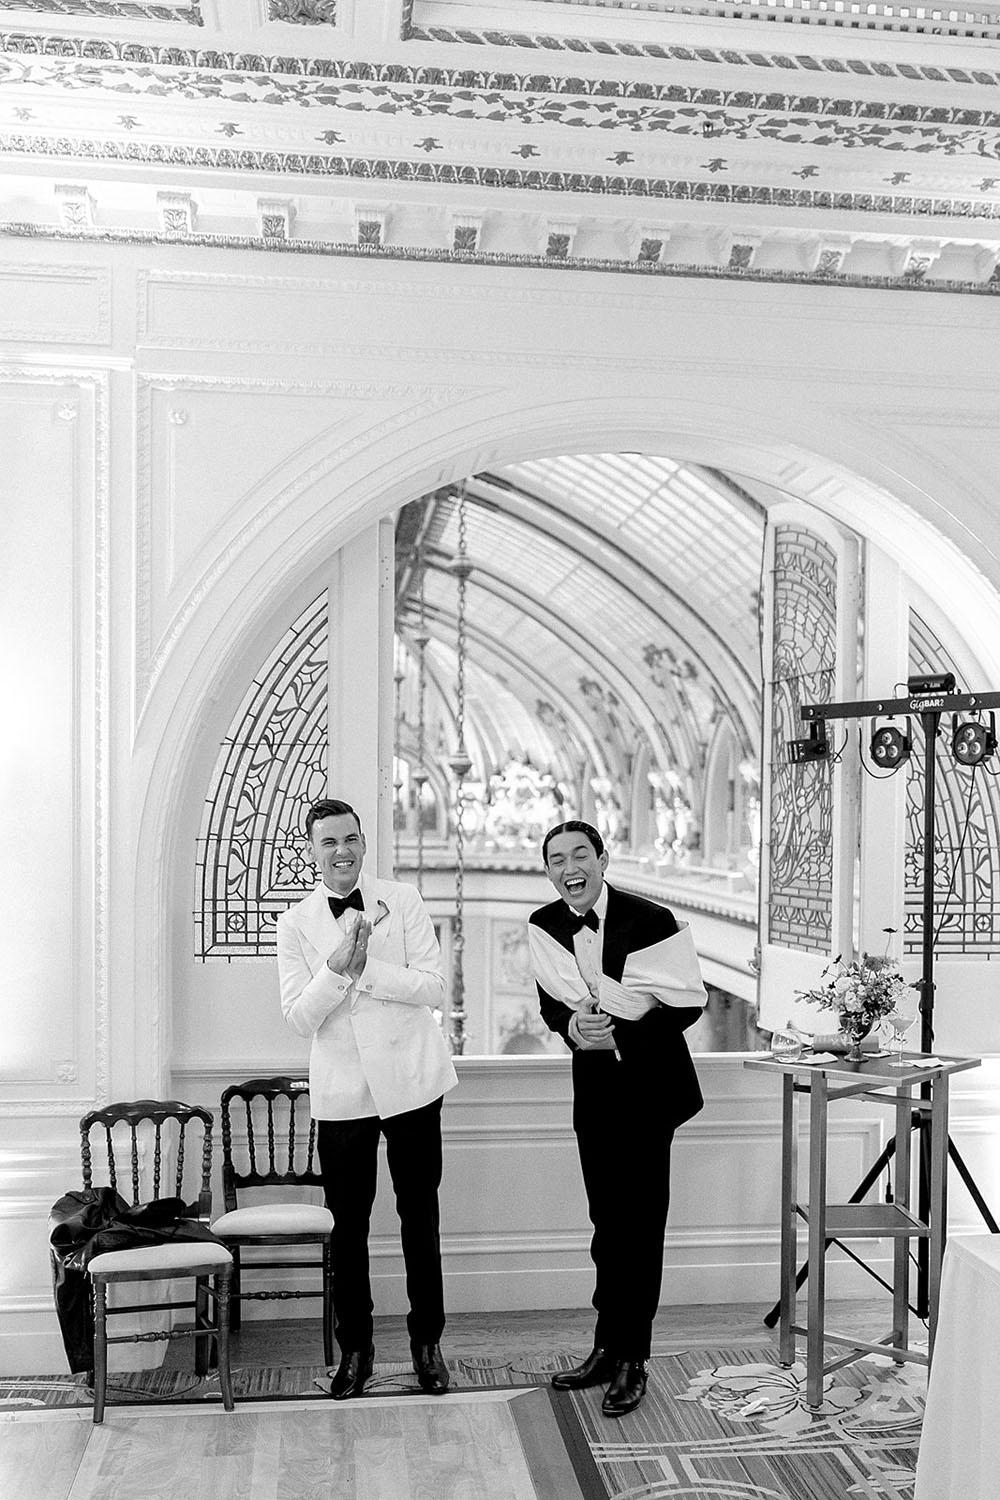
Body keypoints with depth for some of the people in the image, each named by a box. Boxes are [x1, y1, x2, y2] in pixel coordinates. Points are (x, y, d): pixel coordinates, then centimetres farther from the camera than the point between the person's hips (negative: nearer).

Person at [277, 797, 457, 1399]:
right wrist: (337, 965, -21)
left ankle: (428, 1343, 25)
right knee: (348, 1224, 9)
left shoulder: (403, 902, -1)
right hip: (341, 1094, 1)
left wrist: (365, 968, -18)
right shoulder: (296, 925, 0)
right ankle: (355, 1347, 25)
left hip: (410, 1081, 0)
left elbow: (434, 988, -8)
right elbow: (300, 1017, -7)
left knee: (420, 1217, 10)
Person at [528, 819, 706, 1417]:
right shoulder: (544, 926, -3)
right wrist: (573, 1025, -17)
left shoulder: (652, 921, -19)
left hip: (648, 1081, -5)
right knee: (607, 1219, 14)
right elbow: (552, 1000, 6)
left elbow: (687, 1002, -14)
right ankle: (609, 1347, 27)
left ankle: (631, 1360, 10)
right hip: (593, 1081, 5)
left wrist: (620, 1036, -21)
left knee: (641, 1220, -2)